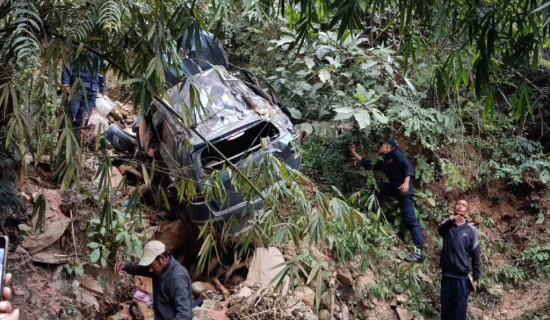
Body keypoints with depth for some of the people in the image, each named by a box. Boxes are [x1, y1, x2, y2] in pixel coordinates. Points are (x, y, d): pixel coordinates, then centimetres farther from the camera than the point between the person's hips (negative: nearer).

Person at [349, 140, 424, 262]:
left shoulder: (396, 153, 0)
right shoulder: (383, 163, 22)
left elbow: (409, 167, -12)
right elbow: (368, 165, 26)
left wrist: (406, 182, -28)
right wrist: (354, 152, 28)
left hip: (404, 189, -8)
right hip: (394, 188, 8)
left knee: (410, 220, -14)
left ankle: (419, 252, -19)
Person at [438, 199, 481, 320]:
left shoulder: (471, 230, 3)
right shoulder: (447, 224, 6)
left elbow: (475, 256, 6)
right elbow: (440, 229, -20)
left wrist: (476, 278, 2)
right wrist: (451, 219, -40)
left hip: (462, 277, -1)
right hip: (446, 275, 1)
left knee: (460, 309, -2)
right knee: (446, 308, 5)